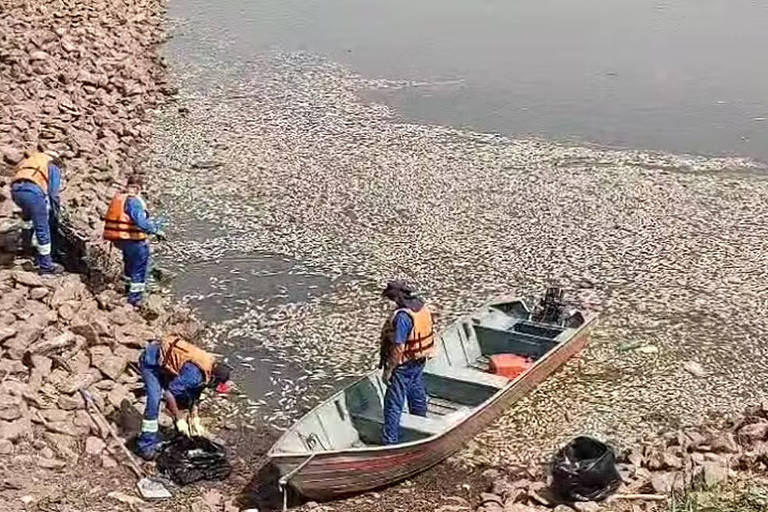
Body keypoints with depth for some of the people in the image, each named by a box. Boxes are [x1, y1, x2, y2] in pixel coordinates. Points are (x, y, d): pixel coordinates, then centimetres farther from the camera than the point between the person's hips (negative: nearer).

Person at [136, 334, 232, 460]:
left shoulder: (210, 366, -8)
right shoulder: (195, 373, -35)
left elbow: (195, 394, 4)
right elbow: (168, 393, -30)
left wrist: (195, 419, 1)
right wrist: (179, 419, -22)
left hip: (165, 359, 9)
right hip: (151, 361, -9)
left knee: (185, 396, 8)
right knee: (155, 400, -21)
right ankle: (146, 444, -13)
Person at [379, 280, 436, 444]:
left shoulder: (402, 316, -28)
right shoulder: (422, 306, -1)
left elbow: (398, 347, -27)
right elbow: (426, 331, 11)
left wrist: (388, 370, -18)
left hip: (404, 365, -9)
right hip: (419, 362, 9)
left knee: (393, 404, 0)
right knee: (417, 397, 24)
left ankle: (390, 442, 3)